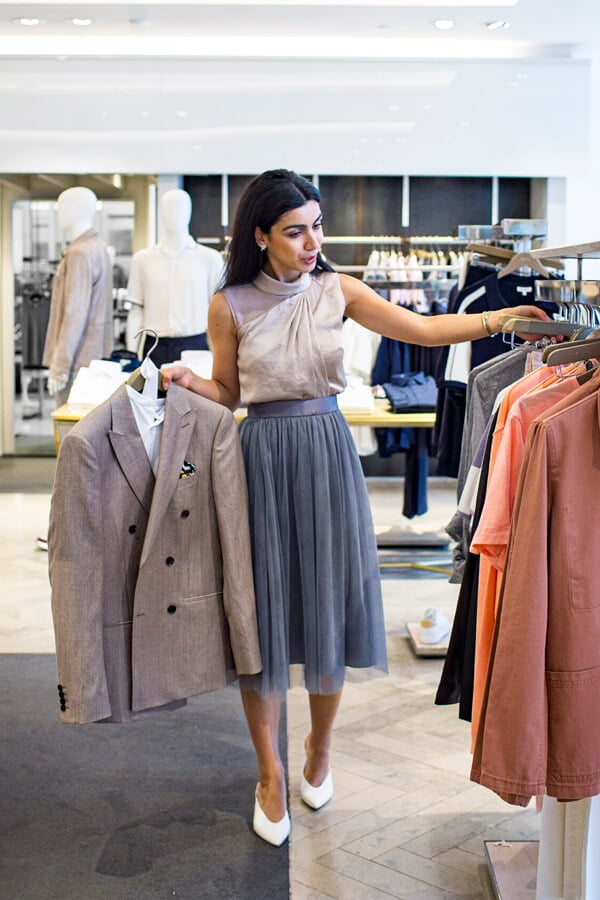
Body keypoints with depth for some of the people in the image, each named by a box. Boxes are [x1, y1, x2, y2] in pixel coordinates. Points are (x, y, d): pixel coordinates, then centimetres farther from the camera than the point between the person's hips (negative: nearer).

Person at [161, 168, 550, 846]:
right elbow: (228, 392, 8)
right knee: (264, 611, 3)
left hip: (327, 454, 2)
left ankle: (319, 748, 32)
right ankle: (270, 772, 20)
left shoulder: (337, 291, 2)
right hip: (263, 459, -1)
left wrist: (497, 319, -17)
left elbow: (420, 328, -5)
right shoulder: (230, 306, -2)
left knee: (327, 604, 7)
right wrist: (185, 380, -11)